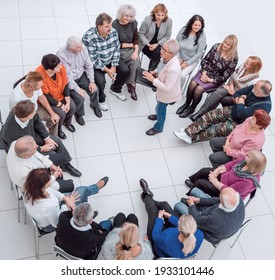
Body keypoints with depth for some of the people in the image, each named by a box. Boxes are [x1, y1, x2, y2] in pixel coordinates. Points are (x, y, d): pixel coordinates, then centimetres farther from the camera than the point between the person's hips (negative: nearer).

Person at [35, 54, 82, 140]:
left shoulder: (61, 68, -22)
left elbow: (65, 85, -9)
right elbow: (45, 96, -26)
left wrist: (68, 102, -13)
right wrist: (61, 105, -20)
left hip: (60, 94, 5)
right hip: (47, 100, -5)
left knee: (72, 106, -9)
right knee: (61, 114, -18)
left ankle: (67, 122, 26)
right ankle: (57, 129, 17)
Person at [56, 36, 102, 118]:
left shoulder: (82, 48, -15)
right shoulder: (61, 55, -29)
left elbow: (89, 66, -5)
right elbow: (67, 76, -25)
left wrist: (92, 81, -11)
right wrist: (78, 89, -24)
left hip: (81, 75, 5)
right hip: (69, 80, -4)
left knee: (94, 89, -13)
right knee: (79, 98, -21)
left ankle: (94, 105, 22)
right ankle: (78, 113, 13)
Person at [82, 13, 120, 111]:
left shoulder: (113, 31, -12)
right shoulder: (89, 37, -29)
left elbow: (117, 49, -4)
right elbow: (93, 60, -25)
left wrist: (114, 67, -11)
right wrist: (107, 70, -23)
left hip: (110, 61, 6)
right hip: (95, 65, -5)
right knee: (101, 81, -29)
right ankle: (101, 99, 6)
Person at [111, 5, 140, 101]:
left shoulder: (133, 23, 3)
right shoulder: (115, 25, -13)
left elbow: (136, 39, 6)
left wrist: (136, 51, -12)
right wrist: (131, 45, -6)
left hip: (130, 50, 5)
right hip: (118, 52, -4)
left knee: (135, 63, -26)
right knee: (125, 70, -25)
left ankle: (131, 85, -11)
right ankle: (115, 89, -4)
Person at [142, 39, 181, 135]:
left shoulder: (173, 69, -43)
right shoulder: (167, 58, -19)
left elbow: (167, 88, -36)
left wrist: (153, 79, -34)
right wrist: (155, 72, -10)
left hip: (167, 94, -7)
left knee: (160, 108, 18)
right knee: (160, 107, 33)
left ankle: (158, 128, 46)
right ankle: (159, 115, 66)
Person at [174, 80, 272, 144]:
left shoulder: (263, 106, -33)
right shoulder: (255, 88, -12)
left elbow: (241, 114, -36)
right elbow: (237, 94, -2)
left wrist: (241, 100, -20)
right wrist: (239, 102, -21)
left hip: (239, 123, -7)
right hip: (232, 110, 7)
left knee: (215, 129, -15)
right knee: (209, 116, -8)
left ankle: (192, 138, 6)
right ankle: (188, 132, -3)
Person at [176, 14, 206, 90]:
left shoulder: (202, 36, -16)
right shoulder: (183, 30, -10)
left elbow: (199, 53, -11)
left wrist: (187, 63, -13)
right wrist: (178, 58, -7)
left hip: (192, 61, -2)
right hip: (179, 58, 2)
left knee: (182, 75, -26)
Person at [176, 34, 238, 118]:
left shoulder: (233, 59, -16)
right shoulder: (216, 46, -5)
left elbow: (225, 77, -13)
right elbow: (205, 60, 2)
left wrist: (211, 80, -17)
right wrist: (204, 72, -11)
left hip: (216, 80, -4)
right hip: (205, 72, 4)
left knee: (199, 88, -26)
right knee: (193, 83, -23)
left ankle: (192, 108, 0)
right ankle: (187, 103, 1)